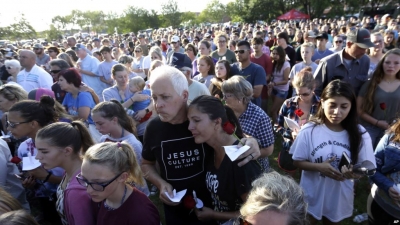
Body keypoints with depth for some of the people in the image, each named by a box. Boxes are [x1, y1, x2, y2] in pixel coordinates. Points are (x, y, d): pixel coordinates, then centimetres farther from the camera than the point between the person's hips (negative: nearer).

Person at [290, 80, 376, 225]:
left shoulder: (360, 134, -13)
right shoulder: (309, 130, -17)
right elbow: (297, 161, -9)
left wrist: (355, 173, -29)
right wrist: (320, 167, -26)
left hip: (339, 197, 2)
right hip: (312, 195, -1)